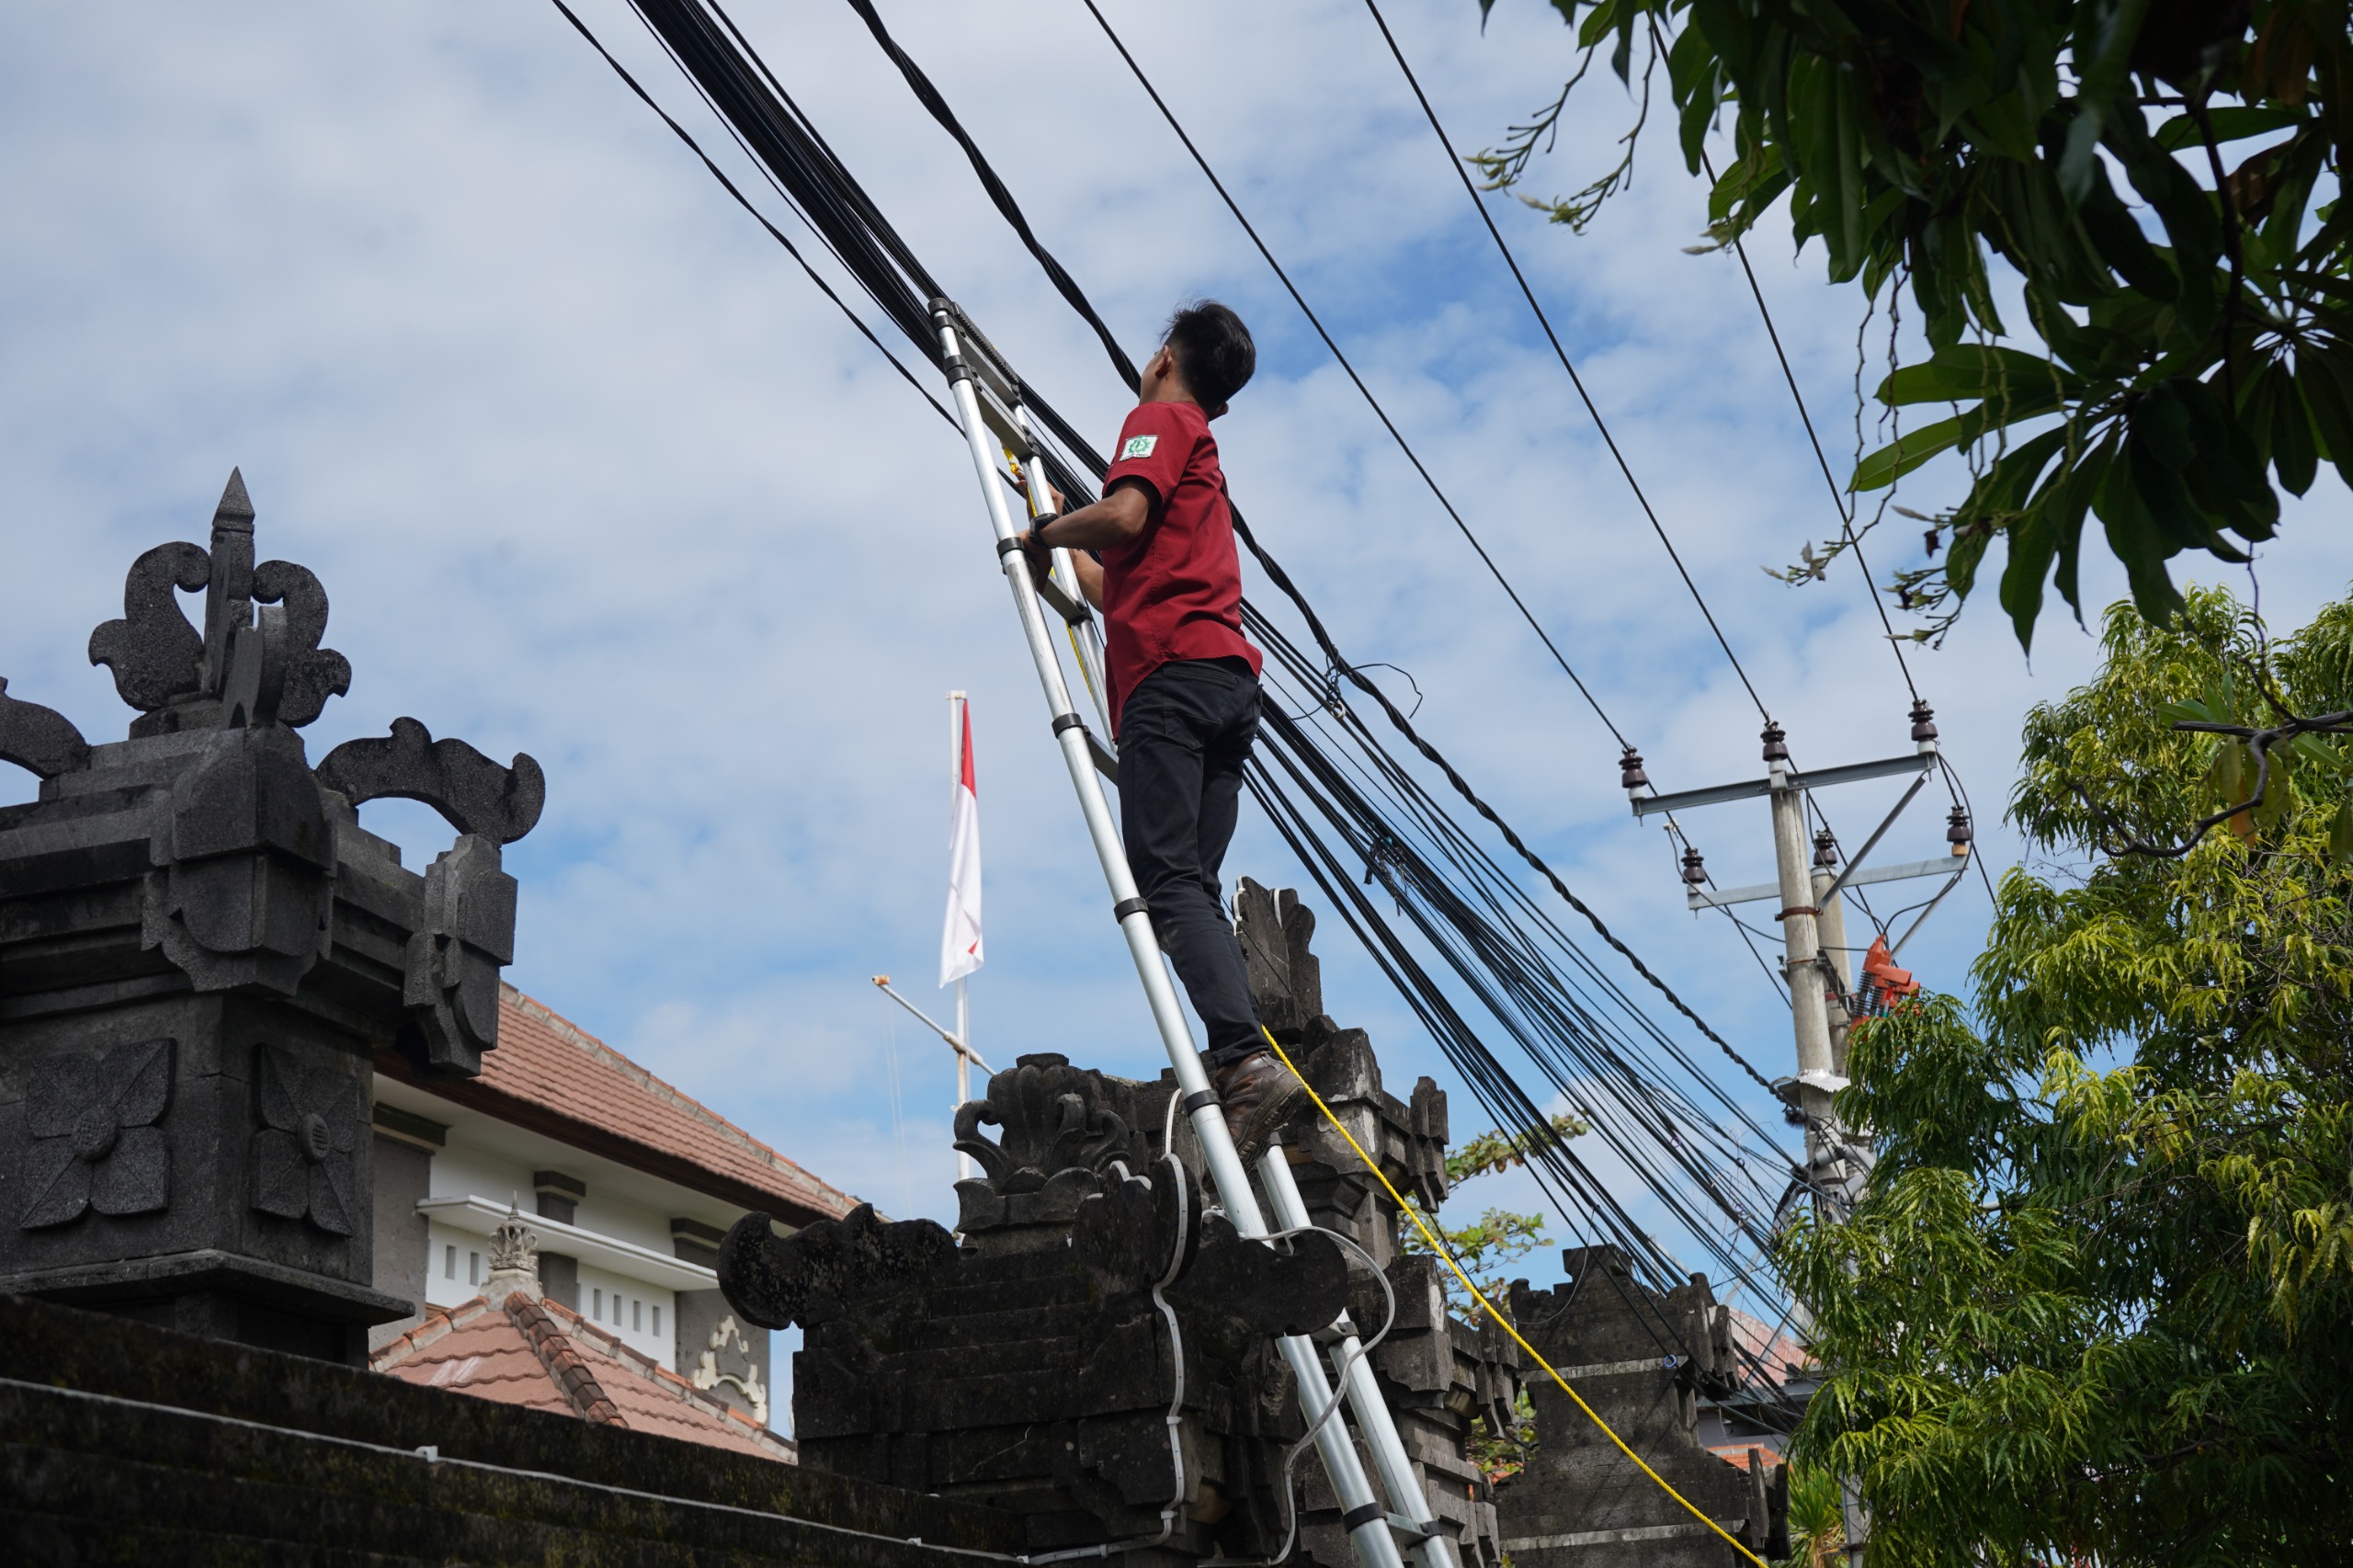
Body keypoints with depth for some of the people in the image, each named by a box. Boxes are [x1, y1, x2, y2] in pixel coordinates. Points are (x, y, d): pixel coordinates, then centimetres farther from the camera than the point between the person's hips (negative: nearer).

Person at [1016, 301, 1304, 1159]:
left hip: (1175, 673, -9)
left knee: (1167, 879, -19)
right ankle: (1241, 1064, -16)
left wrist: (1048, 531, 6)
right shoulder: (1204, 457, 35)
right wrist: (1065, 548, 51)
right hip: (1227, 679, 9)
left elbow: (1124, 514, -12)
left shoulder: (1160, 420, 9)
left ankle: (1246, 1057, -34)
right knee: (1192, 885, 0)